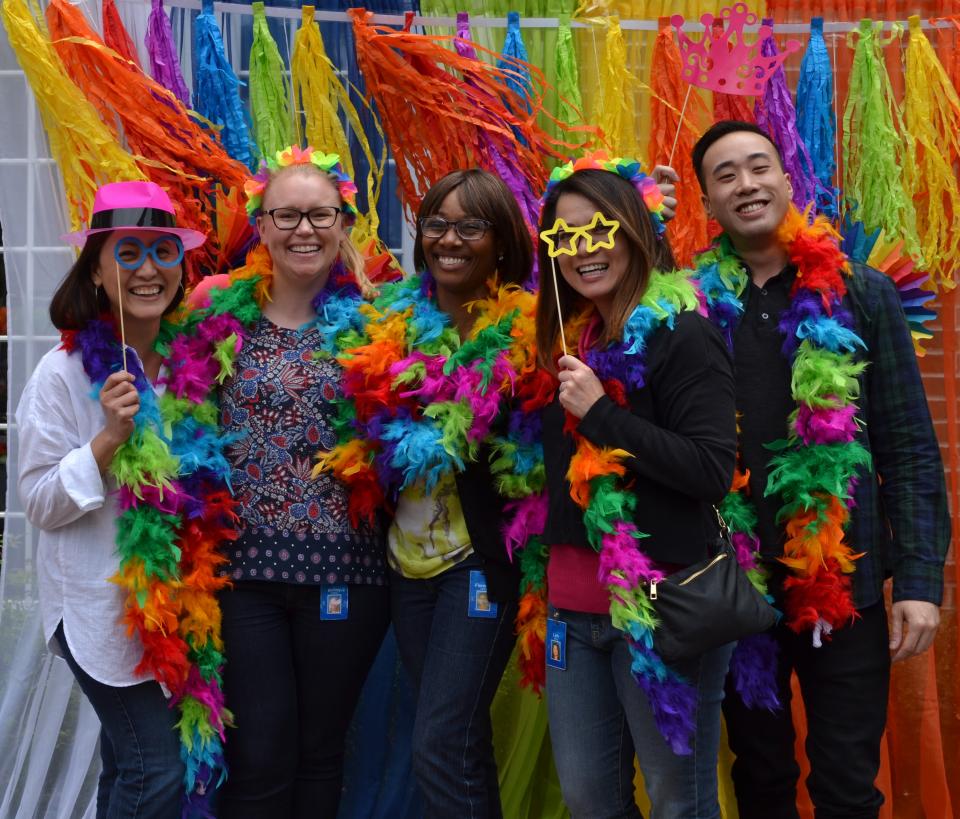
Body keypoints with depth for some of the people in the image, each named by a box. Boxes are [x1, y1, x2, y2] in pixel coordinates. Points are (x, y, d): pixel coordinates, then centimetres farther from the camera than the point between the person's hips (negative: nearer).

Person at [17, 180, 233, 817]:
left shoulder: (189, 362, 4)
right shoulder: (64, 371, -11)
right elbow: (40, 504, -11)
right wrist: (109, 438, -23)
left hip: (178, 600, 5)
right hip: (103, 605, -5)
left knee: (129, 765, 16)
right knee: (159, 768, -6)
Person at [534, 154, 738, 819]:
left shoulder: (681, 334, -10)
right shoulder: (570, 338, 11)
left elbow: (714, 471, -20)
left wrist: (601, 413, -20)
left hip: (663, 607, -7)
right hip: (574, 608, 7)